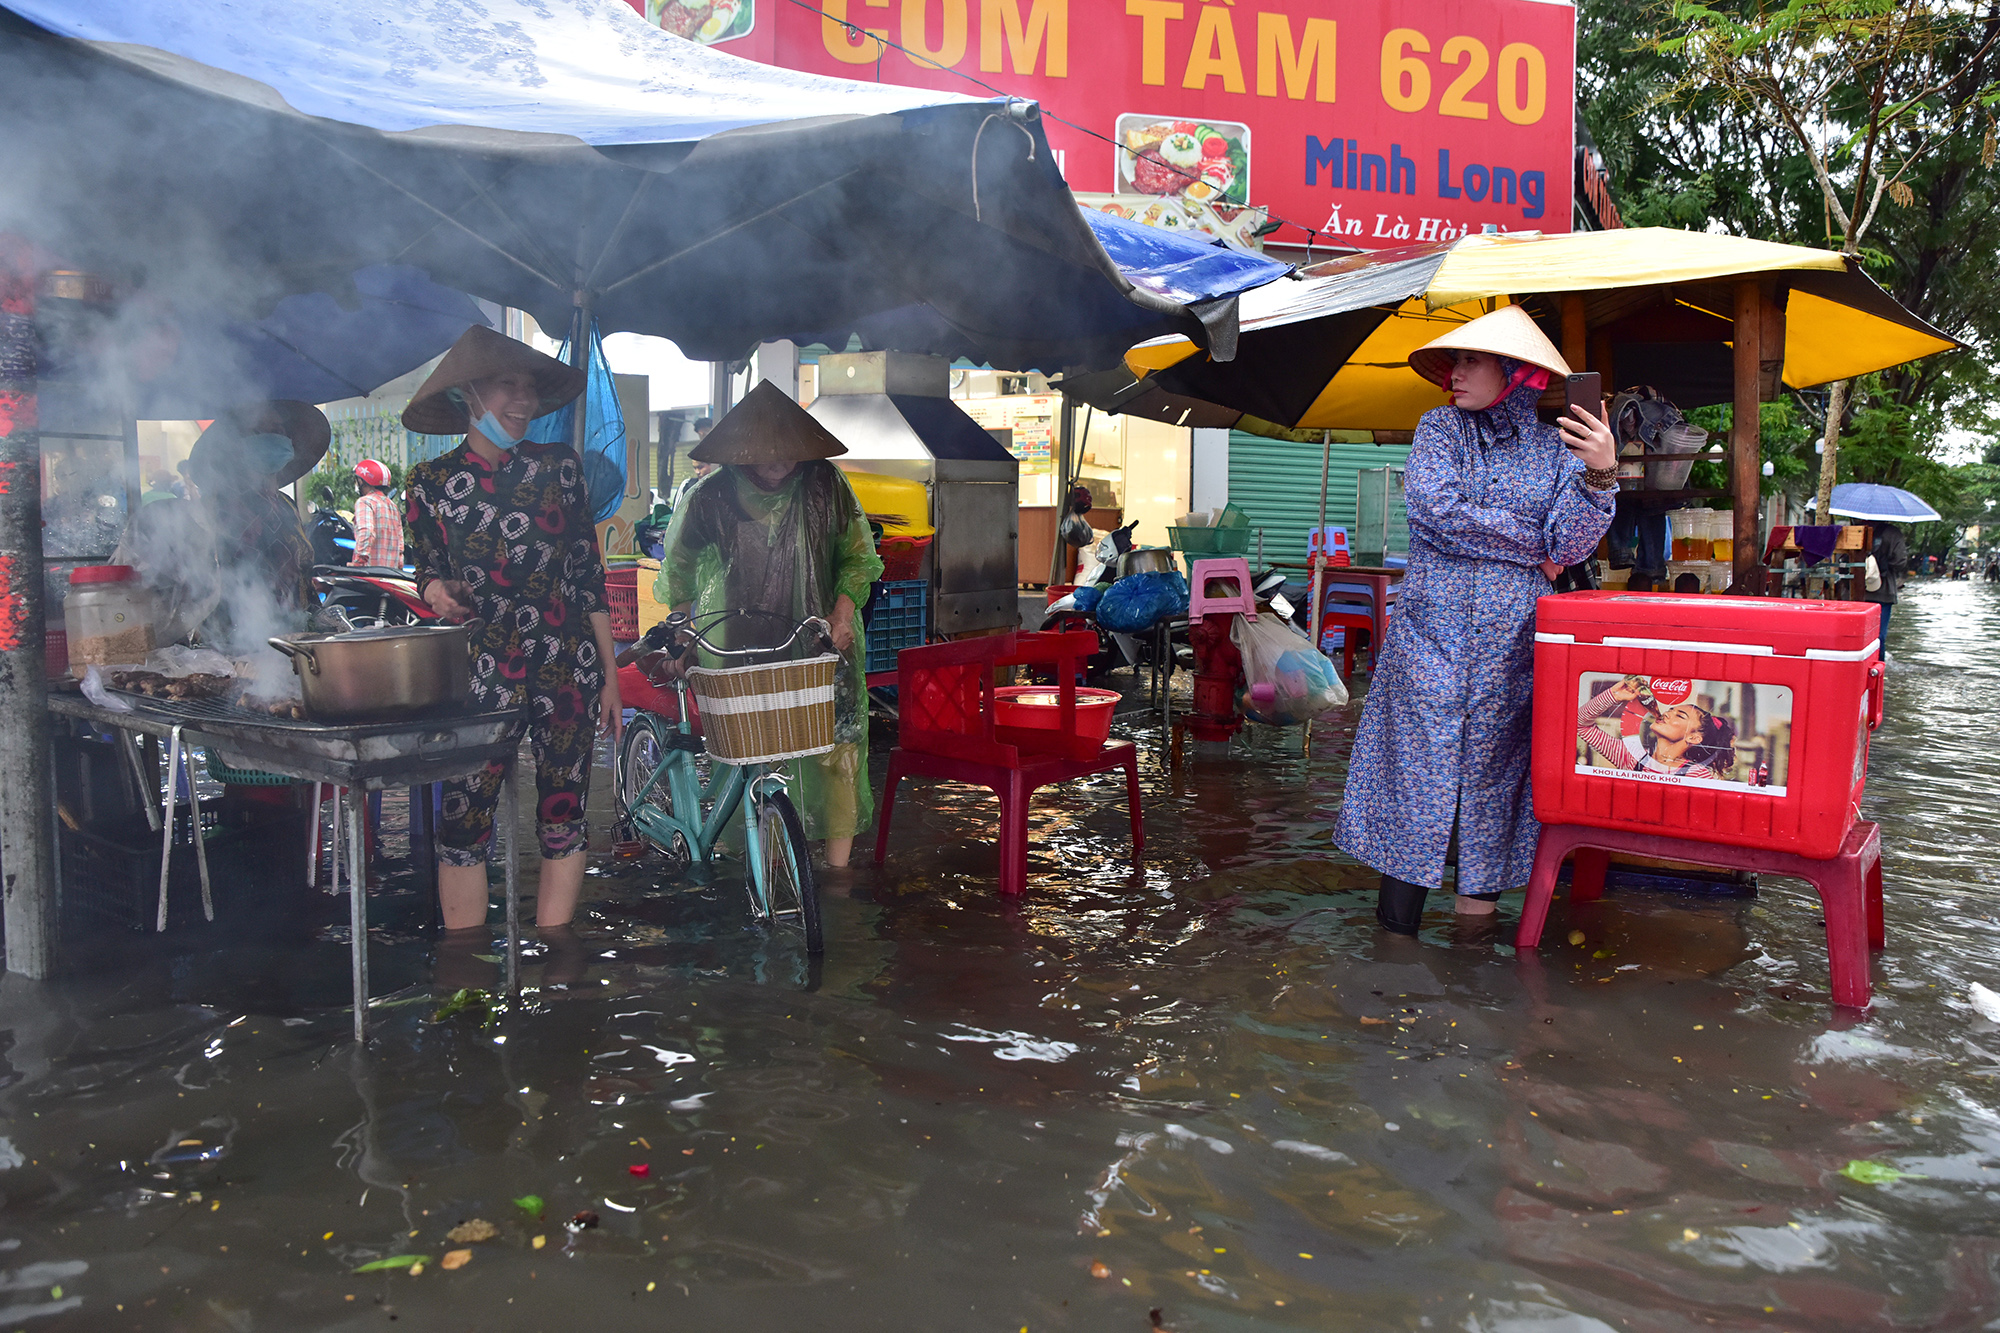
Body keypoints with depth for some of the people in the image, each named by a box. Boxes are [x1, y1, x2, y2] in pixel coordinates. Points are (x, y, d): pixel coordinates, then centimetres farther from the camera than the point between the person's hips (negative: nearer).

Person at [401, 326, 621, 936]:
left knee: (563, 817, 4)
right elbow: (427, 569, 14)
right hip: (479, 673, -1)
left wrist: (609, 674, 4)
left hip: (567, 668, 1)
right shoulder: (430, 483, 3)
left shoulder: (558, 466, 5)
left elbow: (588, 573, 6)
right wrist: (435, 589, -13)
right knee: (463, 820, -4)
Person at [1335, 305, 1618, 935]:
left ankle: (1480, 896, 14)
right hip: (1432, 630, -1)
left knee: (1493, 769, 3)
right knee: (1416, 770, -4)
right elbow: (1437, 509, -10)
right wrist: (1535, 547, -4)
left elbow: (1571, 546, -3)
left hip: (1512, 644, 1)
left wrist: (1600, 474, -19)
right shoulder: (1440, 427, 7)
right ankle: (1397, 923, 1)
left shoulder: (1557, 448, 8)